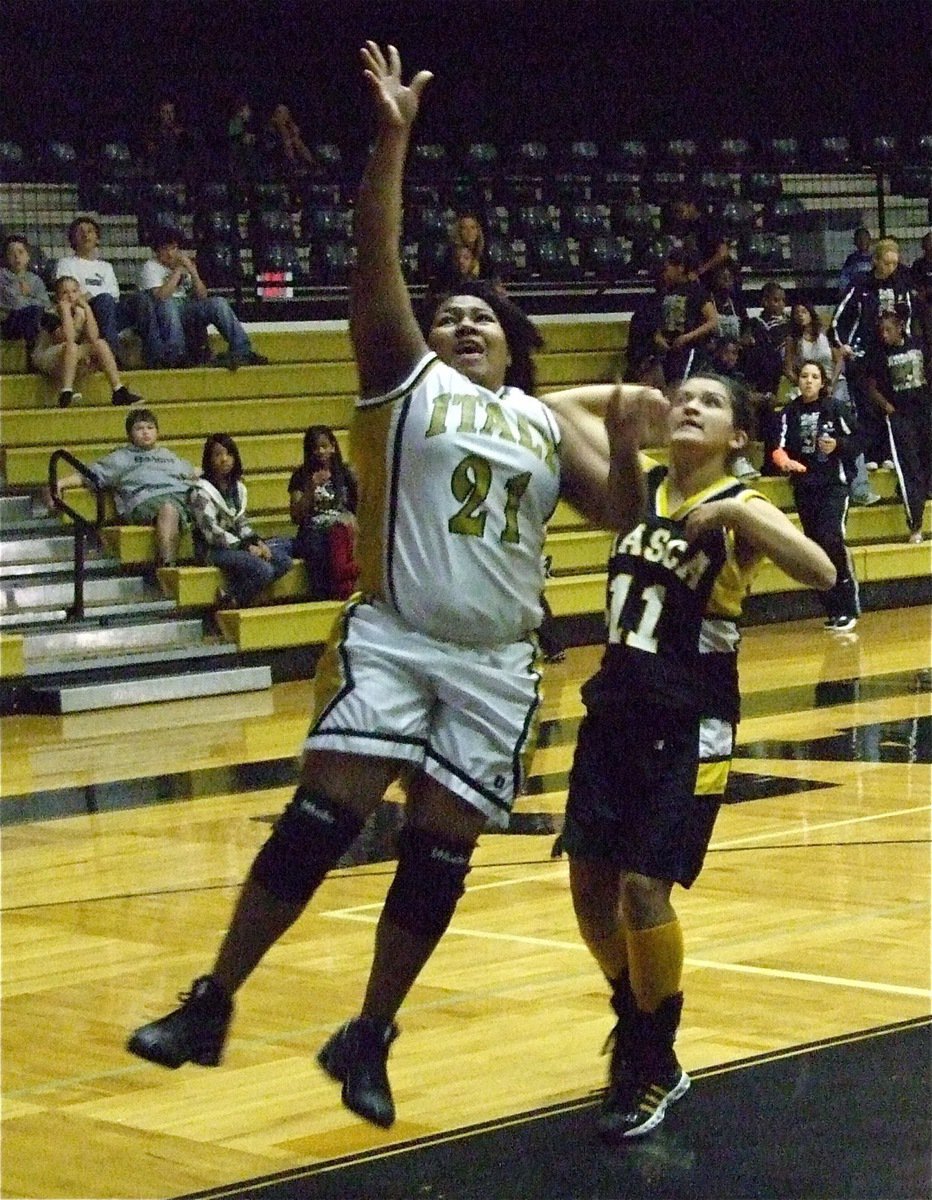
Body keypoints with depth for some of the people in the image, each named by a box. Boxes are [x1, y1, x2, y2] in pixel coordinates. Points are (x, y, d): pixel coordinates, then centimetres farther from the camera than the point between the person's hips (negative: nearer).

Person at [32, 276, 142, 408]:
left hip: (76, 359, 5)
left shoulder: (80, 310, 5)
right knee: (72, 347, -35)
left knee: (100, 344, -15)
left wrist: (87, 308, -12)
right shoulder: (52, 314, -11)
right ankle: (66, 394, -43)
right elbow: (68, 339, -28)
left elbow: (93, 338, -12)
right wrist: (65, 309, -23)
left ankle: (119, 392, -22)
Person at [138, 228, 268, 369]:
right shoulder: (150, 267, -3)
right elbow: (161, 296, -22)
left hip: (187, 313, 5)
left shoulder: (185, 263, 14)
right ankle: (177, 356, -40)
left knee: (218, 303, -17)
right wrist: (178, 270, -18)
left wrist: (192, 271, -10)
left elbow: (202, 296, 3)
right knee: (167, 305, -38)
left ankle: (243, 351, -22)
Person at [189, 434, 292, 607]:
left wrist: (257, 542, -6)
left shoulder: (237, 487, 11)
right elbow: (211, 532, -18)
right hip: (212, 548, -8)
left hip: (235, 542, 8)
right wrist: (246, 548, -19)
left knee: (284, 561, -10)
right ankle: (230, 601, -10)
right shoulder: (201, 491, -13)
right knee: (263, 570, -27)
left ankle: (236, 594, -13)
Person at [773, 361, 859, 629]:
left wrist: (837, 445, -17)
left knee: (831, 540, -18)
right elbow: (780, 446, -7)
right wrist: (784, 461, -28)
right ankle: (834, 610, 14)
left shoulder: (833, 406, -2)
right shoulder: (790, 411, 3)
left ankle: (848, 609, -10)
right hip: (804, 487, 3)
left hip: (833, 484, -3)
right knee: (816, 547, 5)